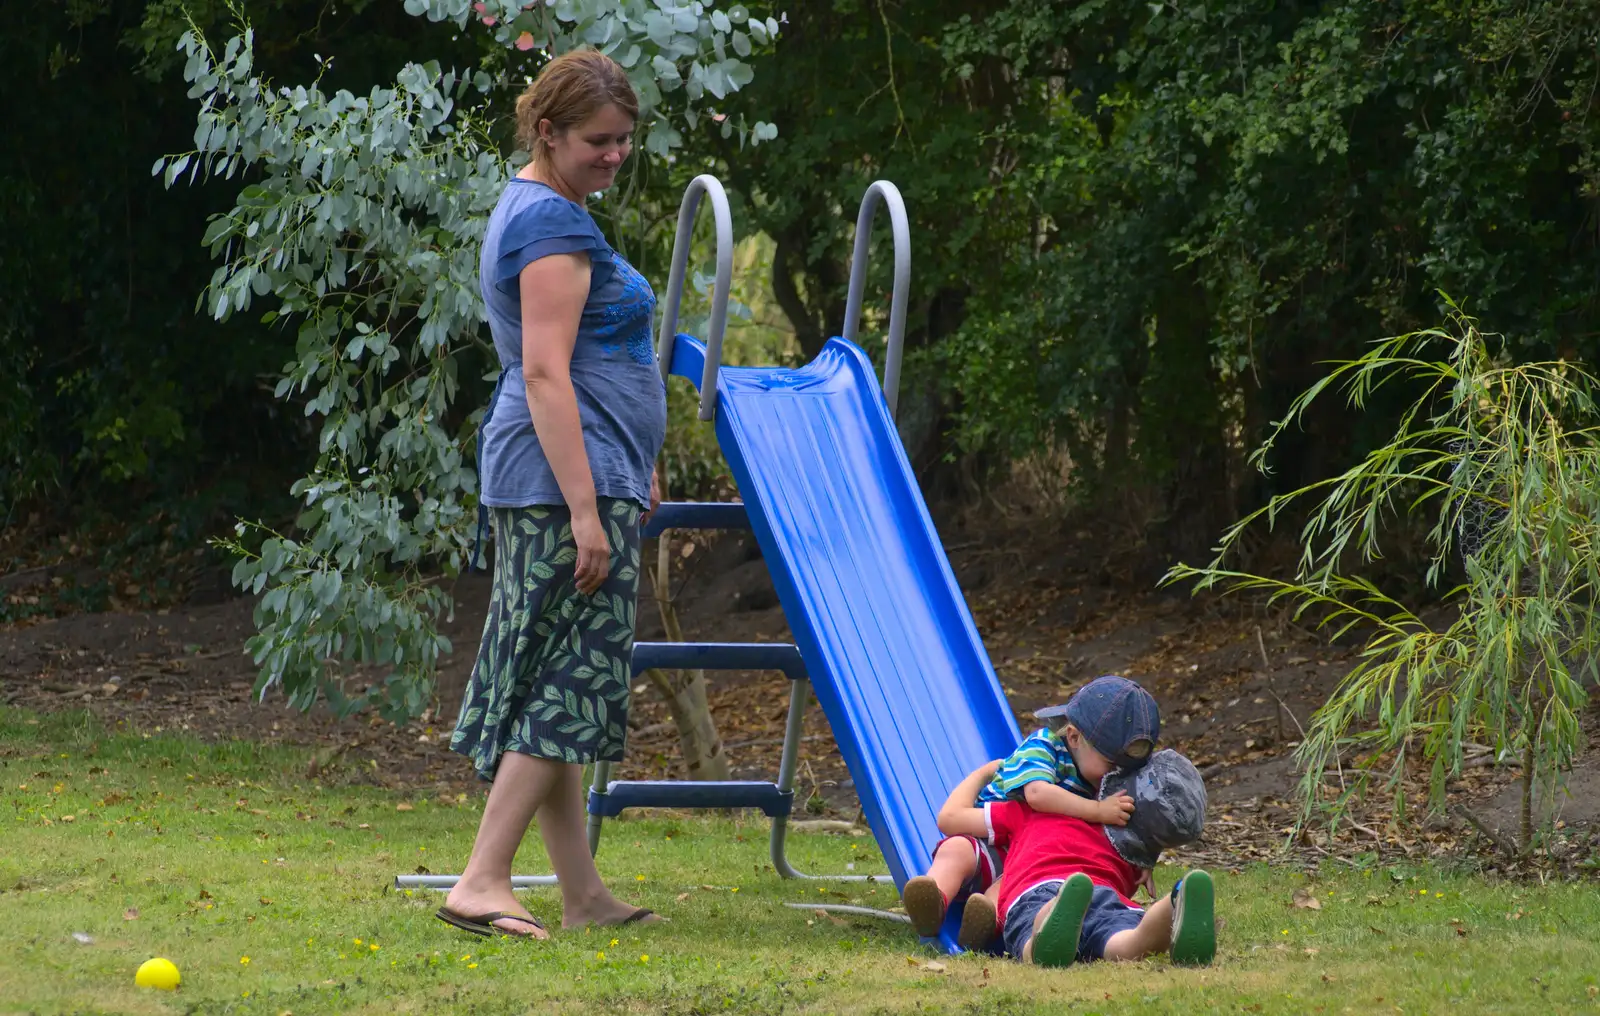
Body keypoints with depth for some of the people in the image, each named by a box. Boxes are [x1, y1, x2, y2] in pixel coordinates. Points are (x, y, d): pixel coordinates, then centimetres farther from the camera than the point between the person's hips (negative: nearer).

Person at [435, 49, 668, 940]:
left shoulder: (537, 209, 19)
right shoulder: (555, 223, -13)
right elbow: (545, 373, -20)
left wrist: (632, 471, 31)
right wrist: (587, 510, -24)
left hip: (563, 477, 10)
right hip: (570, 474, -10)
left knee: (556, 684, 10)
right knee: (576, 678, -10)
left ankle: (585, 898, 14)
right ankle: (482, 882, -13)